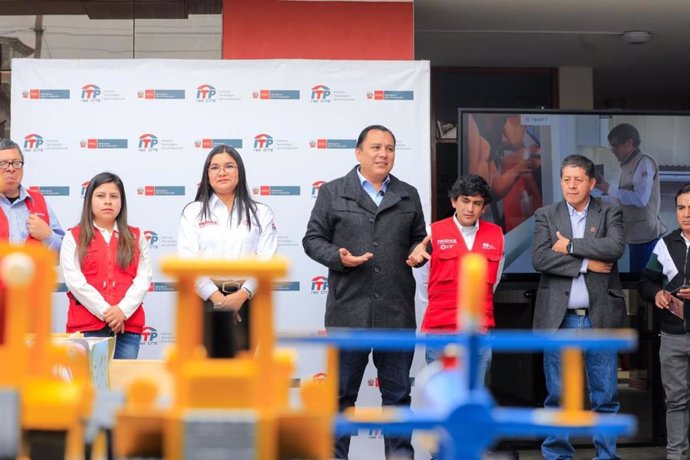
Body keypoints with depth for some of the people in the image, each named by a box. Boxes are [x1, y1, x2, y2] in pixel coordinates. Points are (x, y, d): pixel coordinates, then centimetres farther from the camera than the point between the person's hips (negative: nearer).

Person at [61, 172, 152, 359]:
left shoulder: (136, 237, 14)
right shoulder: (74, 237, 8)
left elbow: (143, 279, 4)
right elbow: (74, 280, -4)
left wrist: (122, 310, -12)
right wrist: (106, 312, -12)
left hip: (128, 324, 2)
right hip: (87, 325, -2)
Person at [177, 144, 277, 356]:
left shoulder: (261, 213, 10)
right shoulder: (193, 212, 9)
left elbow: (266, 261, 0)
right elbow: (188, 261, -2)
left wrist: (242, 294, -15)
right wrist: (216, 297, -13)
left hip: (246, 302, 1)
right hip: (205, 301, 0)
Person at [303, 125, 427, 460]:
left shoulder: (408, 195, 13)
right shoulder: (332, 192, 4)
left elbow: (419, 239, 18)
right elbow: (313, 239, 4)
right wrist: (338, 257, -14)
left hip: (397, 312, 2)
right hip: (349, 310, -2)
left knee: (397, 392, 10)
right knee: (342, 392, 6)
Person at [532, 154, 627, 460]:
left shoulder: (610, 213, 6)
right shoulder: (545, 216, 6)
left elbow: (616, 247, -13)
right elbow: (539, 259, -9)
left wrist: (570, 245, -11)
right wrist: (586, 263, -12)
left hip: (600, 318, 0)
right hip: (559, 319, 0)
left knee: (605, 396, 4)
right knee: (557, 395, 6)